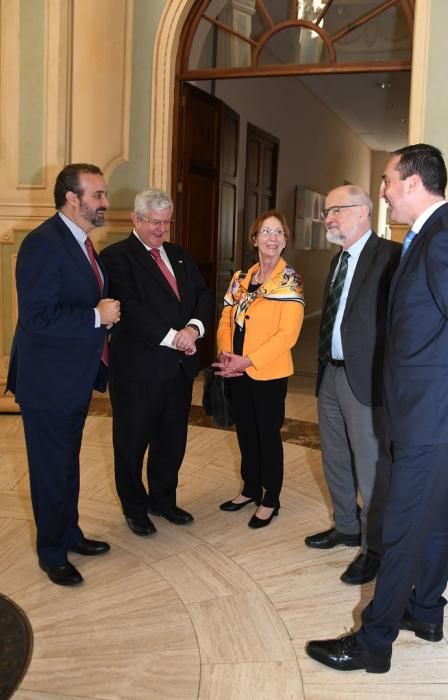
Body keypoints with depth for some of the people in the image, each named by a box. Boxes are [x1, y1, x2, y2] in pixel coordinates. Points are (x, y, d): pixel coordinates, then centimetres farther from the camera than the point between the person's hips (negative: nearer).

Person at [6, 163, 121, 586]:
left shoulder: (80, 242, 10)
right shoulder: (43, 243, -20)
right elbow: (37, 316, -27)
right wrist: (97, 317, -23)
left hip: (76, 377, 9)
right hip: (48, 380, -9)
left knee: (68, 465, 22)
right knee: (52, 469, 7)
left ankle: (69, 534, 39)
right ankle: (51, 553, 25)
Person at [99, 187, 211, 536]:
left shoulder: (180, 255, 14)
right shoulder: (117, 256, -8)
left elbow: (203, 295, 7)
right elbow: (130, 309, -19)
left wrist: (194, 327, -13)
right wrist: (172, 337, -19)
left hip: (179, 365, 6)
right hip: (138, 367, -6)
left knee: (173, 439, 17)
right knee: (133, 442, 10)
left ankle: (163, 499, 36)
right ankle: (135, 508, 28)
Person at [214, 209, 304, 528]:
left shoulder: (290, 281, -9)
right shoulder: (241, 278, 9)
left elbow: (288, 334, -16)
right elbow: (226, 319, 9)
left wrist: (248, 360, -20)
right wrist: (225, 353, -9)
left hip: (269, 373, -5)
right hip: (238, 372, 6)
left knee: (268, 434, 5)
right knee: (245, 431, 16)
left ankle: (271, 500, 21)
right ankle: (251, 489, 34)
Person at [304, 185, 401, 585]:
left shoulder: (390, 256, -13)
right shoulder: (338, 259, 15)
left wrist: (390, 379, -19)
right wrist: (323, 367, 12)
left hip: (366, 378, -9)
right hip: (331, 373, 9)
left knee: (371, 467, 1)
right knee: (335, 460, 20)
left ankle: (375, 547, 19)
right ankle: (347, 527, 39)